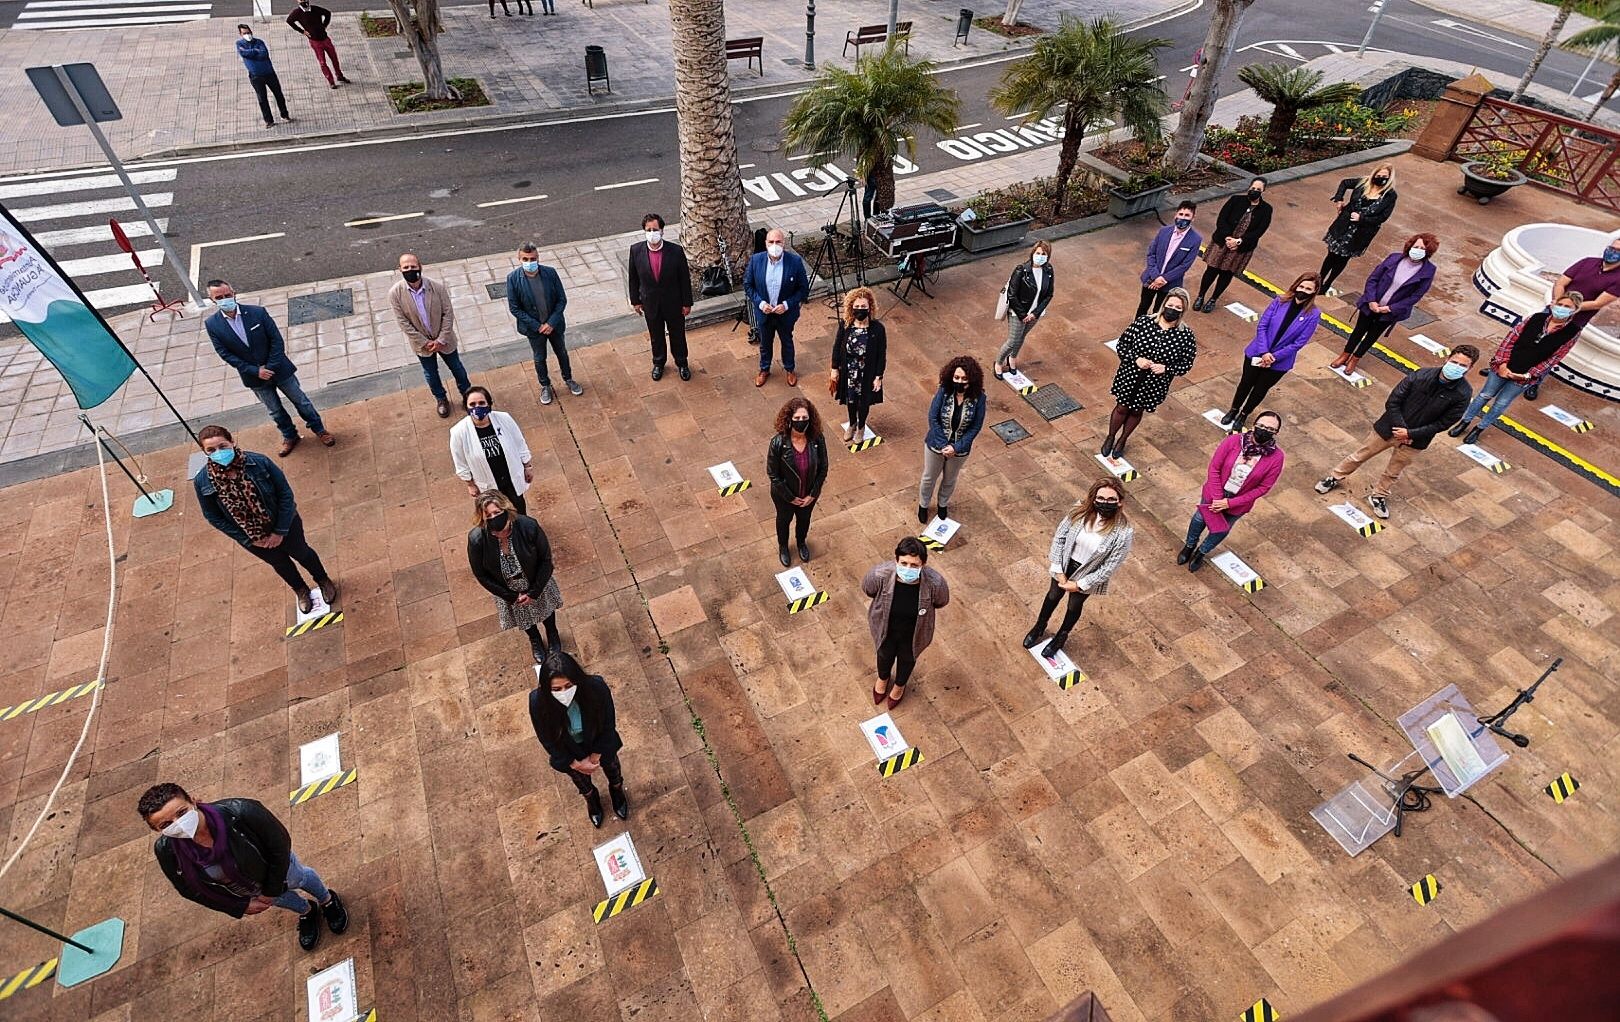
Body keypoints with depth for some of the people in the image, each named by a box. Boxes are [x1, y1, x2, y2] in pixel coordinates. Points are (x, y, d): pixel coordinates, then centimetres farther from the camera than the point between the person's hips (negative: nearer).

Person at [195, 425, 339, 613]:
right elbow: (214, 517, -9)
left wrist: (280, 531, -17)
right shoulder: (203, 482, -21)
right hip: (251, 537, 2)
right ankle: (301, 590, 56)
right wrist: (249, 539, -10)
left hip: (284, 525, -2)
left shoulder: (259, 462, -27)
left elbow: (285, 494, -18)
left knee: (302, 553, 24)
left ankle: (323, 580, 55)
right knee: (279, 563, 26)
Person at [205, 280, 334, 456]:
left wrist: (270, 367, -15)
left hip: (279, 369, -2)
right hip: (254, 376, 2)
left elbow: (277, 340, -11)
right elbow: (225, 355, -8)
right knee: (274, 411, 16)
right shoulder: (212, 325, -10)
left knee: (300, 400, 12)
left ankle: (319, 429, 32)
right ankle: (289, 436, 38)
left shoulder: (257, 312, -14)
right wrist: (255, 371, -16)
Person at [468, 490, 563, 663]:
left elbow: (545, 559, -19)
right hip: (508, 592, 1)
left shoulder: (528, 526, -35)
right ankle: (535, 640, 65)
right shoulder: (476, 539, -33)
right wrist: (511, 596, -13)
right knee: (523, 618, 31)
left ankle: (552, 635, 65)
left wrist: (534, 592, -16)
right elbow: (481, 575, -16)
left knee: (546, 610, 30)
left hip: (538, 585, 0)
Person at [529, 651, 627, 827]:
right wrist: (576, 763, -13)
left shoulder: (597, 688, -40)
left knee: (611, 767, 31)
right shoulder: (538, 702, -37)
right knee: (581, 779, 32)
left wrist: (595, 757, -12)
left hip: (600, 743, 0)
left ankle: (617, 792, 67)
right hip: (568, 752, 0)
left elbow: (608, 725, -20)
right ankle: (591, 799, 67)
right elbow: (548, 740, -19)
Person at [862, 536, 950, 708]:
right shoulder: (880, 575, -37)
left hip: (913, 634, 0)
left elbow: (941, 601, -11)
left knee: (907, 659, 32)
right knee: (885, 655, 32)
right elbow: (867, 589, -11)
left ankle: (899, 685, 67)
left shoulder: (935, 582, -37)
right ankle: (883, 678, 69)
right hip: (885, 629, 0)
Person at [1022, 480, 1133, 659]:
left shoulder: (1123, 532, -32)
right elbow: (1059, 536, -13)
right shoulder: (1081, 509, -25)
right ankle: (1039, 627, 56)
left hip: (1088, 575, -2)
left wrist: (1079, 584, -15)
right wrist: (1058, 571, -13)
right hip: (1065, 564, 2)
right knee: (1053, 595, 26)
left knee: (1075, 605, 24)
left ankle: (1061, 637, 54)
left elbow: (1109, 568, -21)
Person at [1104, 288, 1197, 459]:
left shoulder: (1186, 335, -16)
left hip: (1154, 385, 1)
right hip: (1129, 377, 0)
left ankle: (1122, 441, 46)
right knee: (1122, 408, 18)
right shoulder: (1143, 322, -15)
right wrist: (1136, 359, -23)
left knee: (1137, 411, 21)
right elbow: (1122, 345, -8)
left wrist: (1166, 368, -24)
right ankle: (1110, 437, 45)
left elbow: (1187, 364, -7)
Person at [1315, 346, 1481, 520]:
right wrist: (1400, 428, -18)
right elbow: (1392, 403, -14)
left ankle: (1378, 496, 41)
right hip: (1389, 428, -1)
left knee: (1393, 472, 20)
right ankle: (1335, 478, 37)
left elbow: (1444, 423, -12)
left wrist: (1410, 434, -17)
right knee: (1360, 456, 15)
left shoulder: (1463, 393, -18)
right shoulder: (1420, 376, -20)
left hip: (1414, 440, 1)